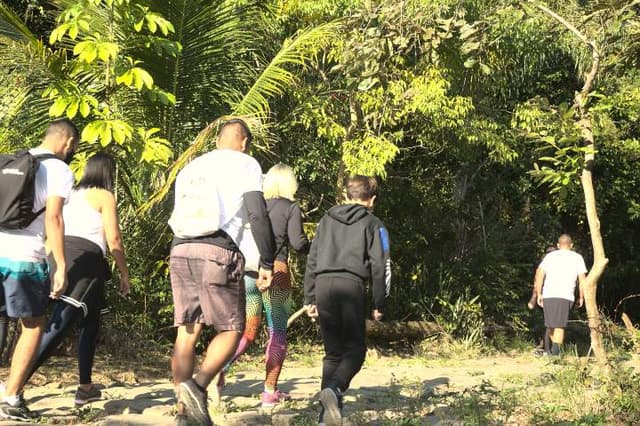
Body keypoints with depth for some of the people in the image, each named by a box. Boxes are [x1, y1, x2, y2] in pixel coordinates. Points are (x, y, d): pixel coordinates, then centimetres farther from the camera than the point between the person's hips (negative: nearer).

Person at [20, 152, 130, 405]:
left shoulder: (72, 194, 23)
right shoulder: (104, 196, 4)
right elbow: (114, 240, -2)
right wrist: (124, 274, 8)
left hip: (60, 257, 8)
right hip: (85, 260, -8)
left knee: (91, 323, 20)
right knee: (59, 327, -15)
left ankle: (85, 388, 20)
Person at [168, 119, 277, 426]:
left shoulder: (190, 167, 26)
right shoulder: (245, 164, 8)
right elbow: (258, 216, -3)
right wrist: (267, 263, -1)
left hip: (180, 250, 6)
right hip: (218, 252, -6)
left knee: (187, 331, 6)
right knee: (231, 329, 1)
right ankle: (198, 386, -21)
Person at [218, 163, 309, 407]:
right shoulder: (290, 208, 0)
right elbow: (297, 242, -6)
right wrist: (312, 247, 13)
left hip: (247, 271, 4)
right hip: (276, 271, -4)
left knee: (247, 331, 11)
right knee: (277, 331, 5)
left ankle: (220, 368, -13)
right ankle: (270, 392, 3)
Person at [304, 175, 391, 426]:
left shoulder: (327, 220, 21)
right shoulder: (372, 224, 9)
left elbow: (312, 260, 18)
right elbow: (380, 266, 2)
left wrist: (310, 299, 20)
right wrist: (379, 304, 7)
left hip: (322, 284, 4)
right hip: (350, 285, -4)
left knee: (332, 351, 12)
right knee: (355, 349, 1)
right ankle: (333, 389, -25)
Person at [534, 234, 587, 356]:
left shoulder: (550, 256, 14)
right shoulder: (577, 258, 11)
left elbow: (539, 274, 2)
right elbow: (582, 279, 4)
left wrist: (539, 294, 5)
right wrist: (581, 297, 13)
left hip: (548, 295, 1)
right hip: (566, 296, -1)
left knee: (551, 325, 14)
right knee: (560, 326, -1)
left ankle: (555, 350, 19)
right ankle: (555, 351, -15)